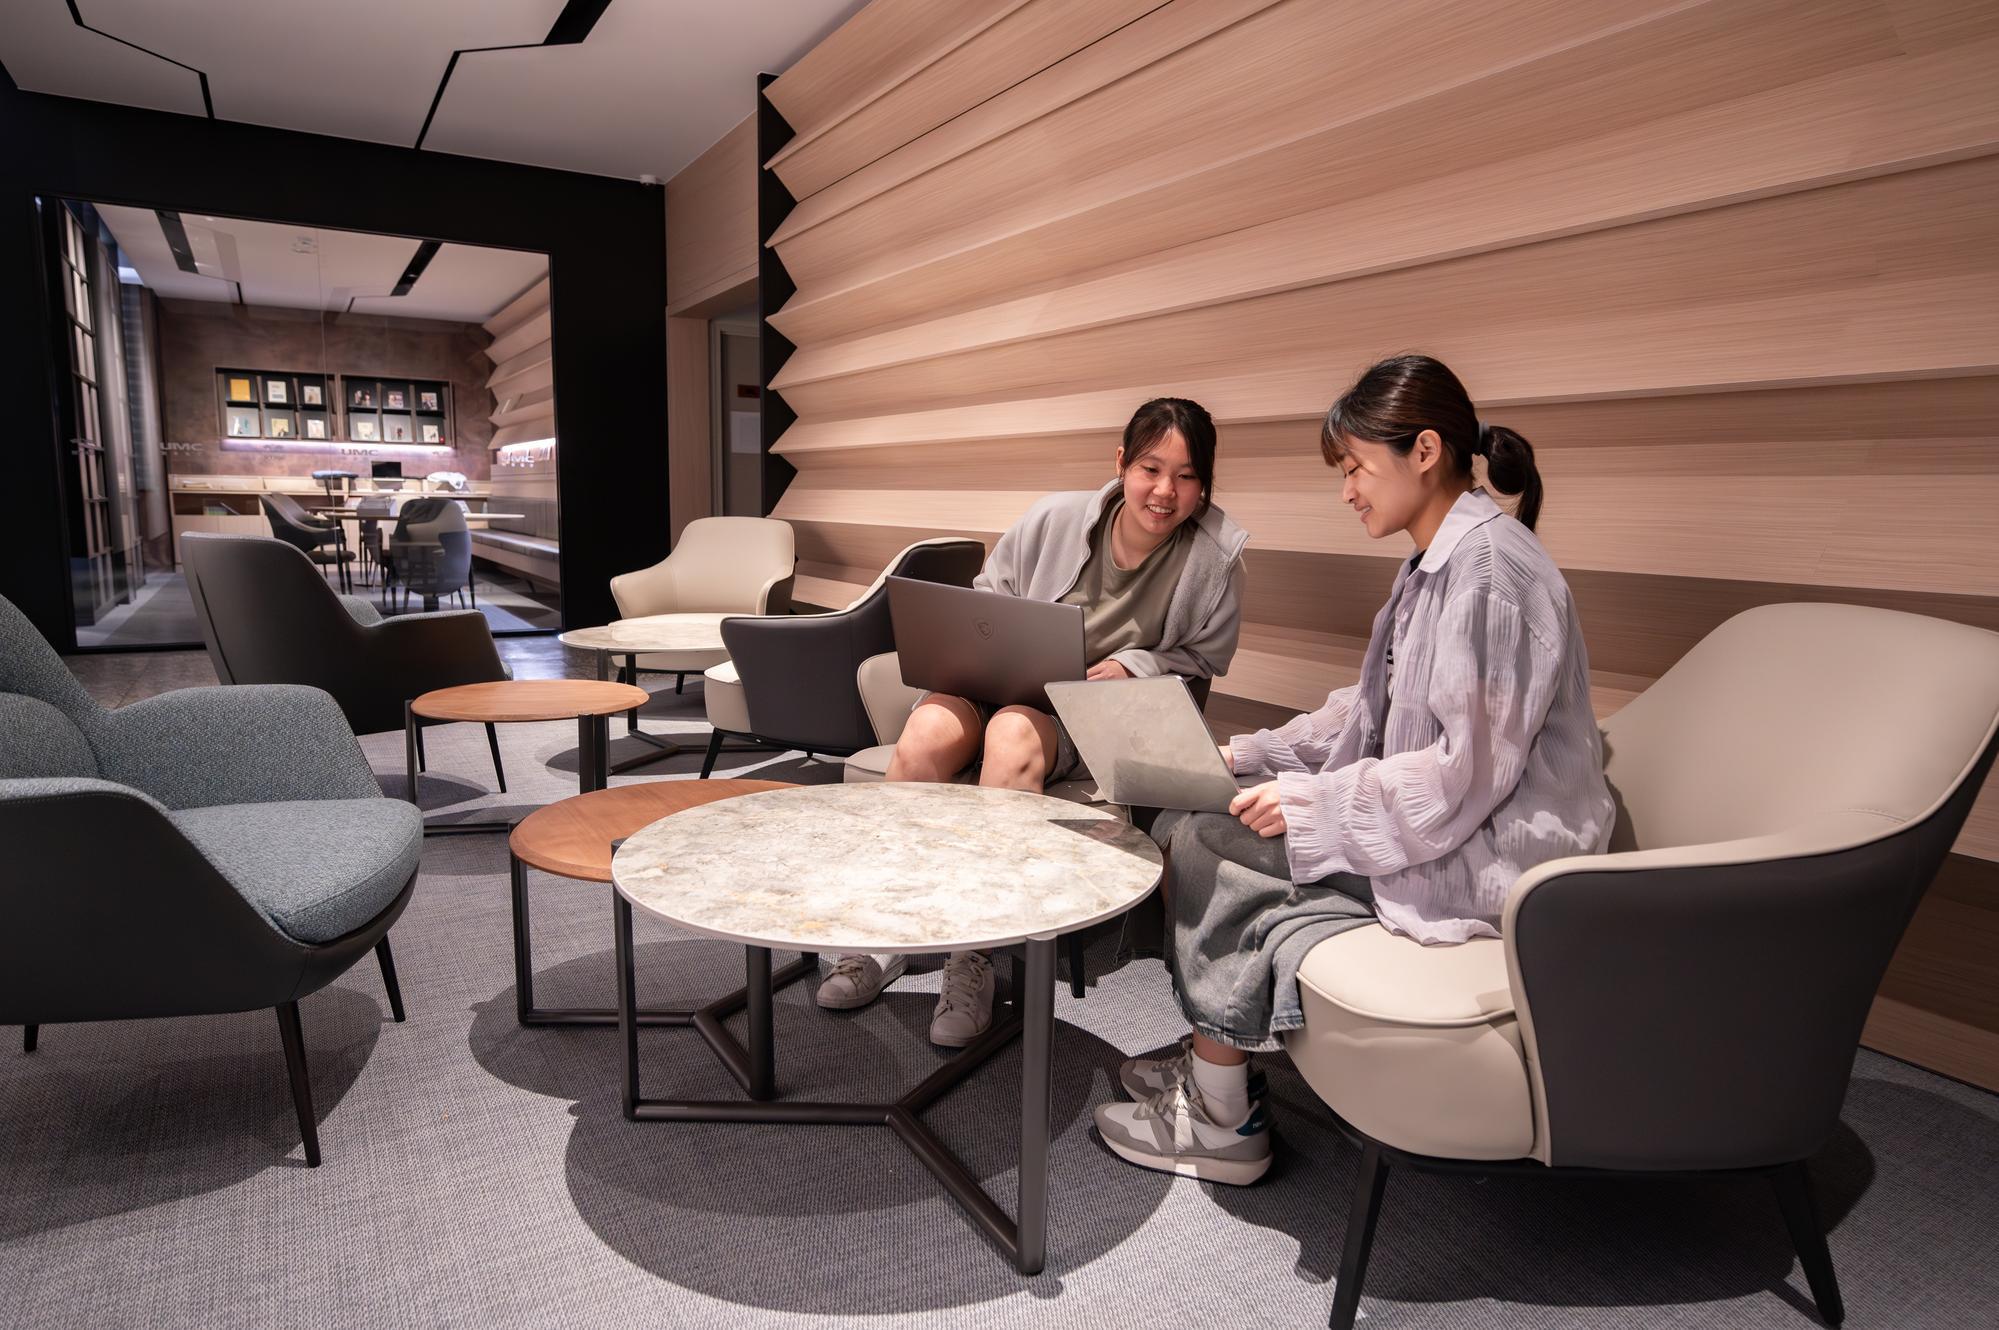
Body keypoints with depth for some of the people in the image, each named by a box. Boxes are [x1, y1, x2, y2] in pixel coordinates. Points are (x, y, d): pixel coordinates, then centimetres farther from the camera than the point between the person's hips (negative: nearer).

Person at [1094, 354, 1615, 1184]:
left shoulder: (1493, 571, -20)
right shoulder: (1435, 564, 12)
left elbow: (1467, 773, -24)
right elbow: (1371, 712, 16)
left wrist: (1311, 802, -17)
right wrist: (1254, 754, 6)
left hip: (1484, 861, -9)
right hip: (1426, 824, 9)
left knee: (1204, 839, -12)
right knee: (1185, 822, 0)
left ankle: (1222, 1119, 2)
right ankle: (1213, 1068, 7)